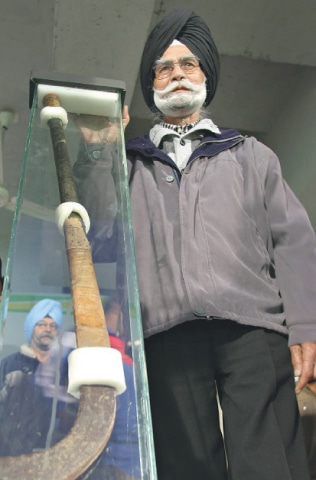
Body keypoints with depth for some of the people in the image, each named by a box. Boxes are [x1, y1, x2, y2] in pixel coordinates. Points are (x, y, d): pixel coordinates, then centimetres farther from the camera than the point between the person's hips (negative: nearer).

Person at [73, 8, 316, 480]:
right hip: (167, 334, 1)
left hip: (253, 329, 0)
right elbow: (100, 229, 6)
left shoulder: (250, 154, 20)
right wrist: (96, 148, 1)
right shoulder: (130, 163, 22)